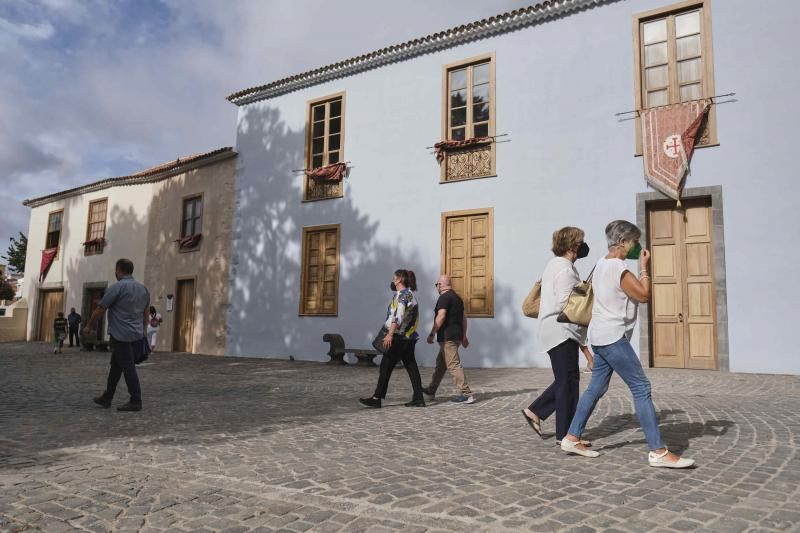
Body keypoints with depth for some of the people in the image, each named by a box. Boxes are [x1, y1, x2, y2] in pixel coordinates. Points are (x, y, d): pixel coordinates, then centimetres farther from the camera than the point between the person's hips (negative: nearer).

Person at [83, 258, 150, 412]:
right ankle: (107, 398, 26)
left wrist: (88, 327, 7)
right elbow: (146, 314, 15)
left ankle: (136, 401, 0)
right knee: (115, 366, 18)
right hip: (136, 334, 8)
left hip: (121, 335, -7)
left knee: (128, 367, -3)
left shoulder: (117, 287, -13)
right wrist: (141, 331, 25)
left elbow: (99, 310, -7)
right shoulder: (143, 289, 9)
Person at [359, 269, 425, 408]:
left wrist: (390, 334, -26)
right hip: (409, 337, 10)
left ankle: (377, 398, -1)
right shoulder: (410, 294, 18)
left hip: (399, 337, -9)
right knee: (411, 367, 8)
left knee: (386, 367, -4)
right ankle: (418, 399, 8)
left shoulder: (402, 294, -11)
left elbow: (398, 316, -22)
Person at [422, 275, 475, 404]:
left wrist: (432, 334, -18)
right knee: (441, 363, 18)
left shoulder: (444, 297, -11)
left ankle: (466, 394, -11)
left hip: (447, 337, -10)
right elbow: (463, 318, 20)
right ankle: (431, 390, 28)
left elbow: (441, 317, -22)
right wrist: (464, 336, 24)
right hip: (456, 335, 10)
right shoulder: (456, 297, 17)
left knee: (453, 365, -9)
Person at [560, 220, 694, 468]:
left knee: (596, 388, 14)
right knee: (641, 389, -6)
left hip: (600, 336, 10)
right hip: (613, 337, -10)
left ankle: (572, 438, 19)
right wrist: (644, 267, -3)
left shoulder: (601, 264, 12)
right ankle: (658, 452, -2)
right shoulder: (619, 269, -17)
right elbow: (644, 295, -10)